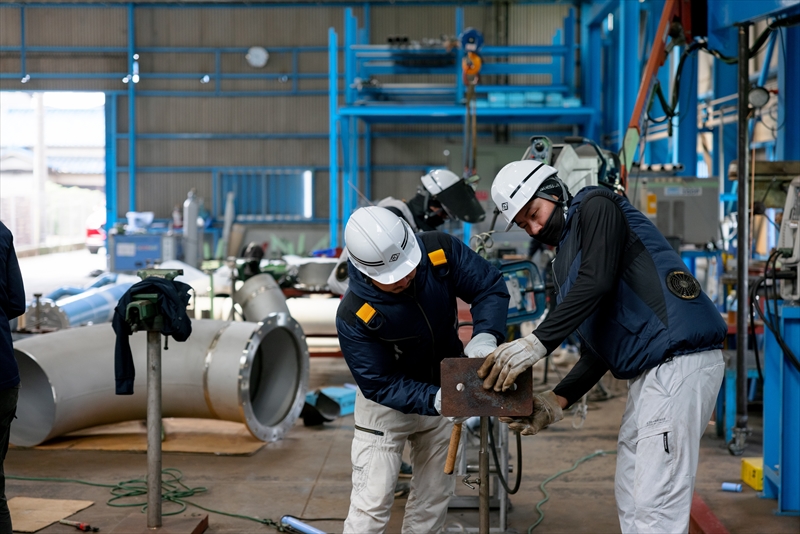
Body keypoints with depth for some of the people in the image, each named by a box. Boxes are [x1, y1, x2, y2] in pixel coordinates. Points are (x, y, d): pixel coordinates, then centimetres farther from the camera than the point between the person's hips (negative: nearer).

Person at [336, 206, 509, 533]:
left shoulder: (440, 251, -24)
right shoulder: (354, 318, -31)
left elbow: (490, 287, -15)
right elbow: (380, 385, -26)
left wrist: (485, 335, -33)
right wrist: (433, 400, -40)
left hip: (443, 393, 4)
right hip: (387, 407, -4)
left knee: (432, 503, 12)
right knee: (372, 504, -8)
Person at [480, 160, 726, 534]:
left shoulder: (596, 206, 0)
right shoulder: (564, 264, 24)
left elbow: (596, 282, -18)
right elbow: (596, 352, 20)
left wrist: (537, 343, -21)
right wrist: (556, 403, 8)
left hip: (679, 360, -10)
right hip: (647, 371, 10)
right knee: (630, 498, 14)